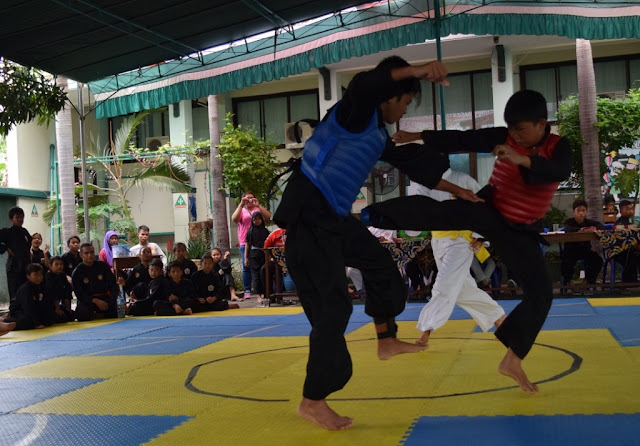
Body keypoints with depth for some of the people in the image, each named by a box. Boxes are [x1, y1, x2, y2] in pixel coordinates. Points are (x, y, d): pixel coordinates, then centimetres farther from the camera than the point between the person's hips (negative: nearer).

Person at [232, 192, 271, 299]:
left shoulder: (258, 209, 15)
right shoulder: (241, 211, 15)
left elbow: (268, 216, -4)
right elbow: (234, 219, -6)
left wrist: (258, 205, -11)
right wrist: (241, 204, -10)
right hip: (245, 243, 0)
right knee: (246, 267, -3)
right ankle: (247, 291, 1)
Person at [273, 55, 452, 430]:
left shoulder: (379, 135, 17)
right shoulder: (358, 112, -9)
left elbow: (411, 163, 25)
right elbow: (363, 85, -32)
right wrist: (416, 71, -40)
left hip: (335, 215, 10)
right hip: (308, 212, -10)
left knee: (381, 264, 21)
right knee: (331, 304, -10)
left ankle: (387, 340, 37)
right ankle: (313, 401, -1)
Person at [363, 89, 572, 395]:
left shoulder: (558, 147, -10)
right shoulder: (503, 137, -5)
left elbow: (561, 172, -32)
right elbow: (462, 140, -6)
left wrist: (522, 160, -47)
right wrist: (417, 136, -12)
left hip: (519, 231, 0)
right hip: (487, 210, 0)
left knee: (540, 293, -3)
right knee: (435, 211, -25)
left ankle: (512, 360, 7)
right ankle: (369, 214, -36)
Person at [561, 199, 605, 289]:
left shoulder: (589, 222, 5)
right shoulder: (569, 222, -4)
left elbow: (602, 226, -13)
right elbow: (568, 229, -29)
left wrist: (595, 229, -38)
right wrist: (580, 230, -49)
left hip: (585, 249, 3)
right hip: (571, 249, -3)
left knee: (598, 260, -21)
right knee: (566, 263, -30)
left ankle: (589, 282, 0)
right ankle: (568, 281, 2)